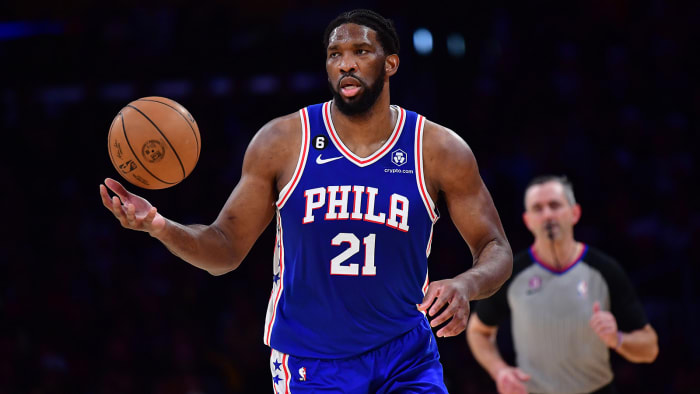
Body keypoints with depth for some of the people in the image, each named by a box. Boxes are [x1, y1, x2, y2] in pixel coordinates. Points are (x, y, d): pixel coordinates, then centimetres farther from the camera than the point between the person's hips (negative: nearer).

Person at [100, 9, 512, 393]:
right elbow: (226, 249, -1)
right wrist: (160, 227, -21)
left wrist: (467, 284, -24)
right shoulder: (282, 142, -5)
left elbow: (497, 250, -1)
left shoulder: (440, 150, -5)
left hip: (406, 358, 1)